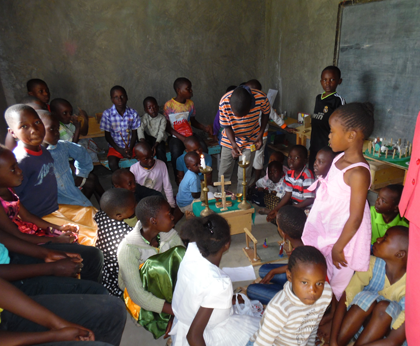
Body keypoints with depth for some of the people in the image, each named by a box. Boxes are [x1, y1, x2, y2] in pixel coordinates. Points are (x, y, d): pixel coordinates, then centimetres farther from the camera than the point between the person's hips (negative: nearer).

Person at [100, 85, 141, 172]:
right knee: (112, 164, -28)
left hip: (130, 146, 2)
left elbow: (134, 134, 1)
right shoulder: (107, 114, -10)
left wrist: (130, 149, -16)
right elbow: (107, 136, -4)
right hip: (115, 147, -1)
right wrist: (120, 150, -14)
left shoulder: (133, 113, -5)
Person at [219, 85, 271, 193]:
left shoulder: (261, 98, -30)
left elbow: (266, 113, -6)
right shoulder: (224, 103, -30)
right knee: (223, 174, 8)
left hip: (250, 141, 0)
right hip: (230, 139, 1)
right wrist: (234, 144, -28)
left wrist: (260, 135, -11)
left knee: (244, 176, 2)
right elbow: (226, 126, -15)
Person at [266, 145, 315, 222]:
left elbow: (310, 200, -21)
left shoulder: (307, 176, -23)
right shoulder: (289, 173, 0)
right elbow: (288, 194, 2)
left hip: (306, 208, -7)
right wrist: (276, 209, -6)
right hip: (294, 205, 7)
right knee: (273, 216, 1)